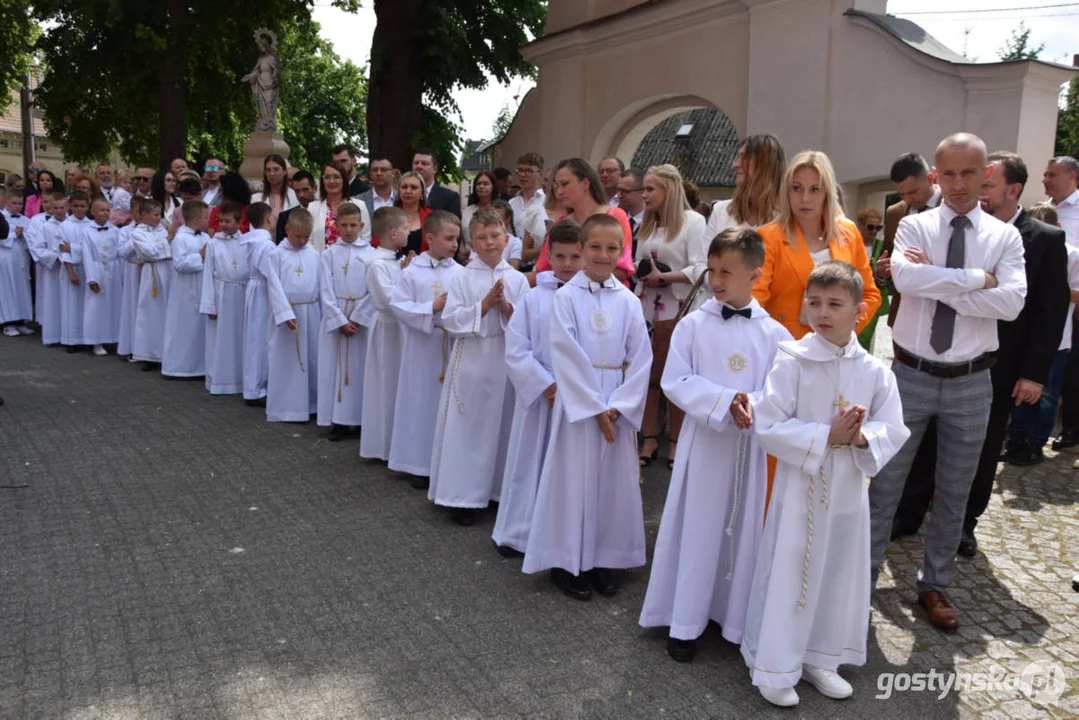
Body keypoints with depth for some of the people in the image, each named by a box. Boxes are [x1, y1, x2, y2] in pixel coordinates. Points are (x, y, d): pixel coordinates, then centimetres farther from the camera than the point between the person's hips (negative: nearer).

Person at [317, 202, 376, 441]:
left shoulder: (371, 254, 2)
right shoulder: (328, 254, 4)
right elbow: (327, 292, -1)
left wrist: (356, 319, -11)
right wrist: (341, 321, -9)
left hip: (362, 318, 0)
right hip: (335, 316, 1)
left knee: (361, 366, 1)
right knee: (336, 366, 1)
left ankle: (363, 419, 9)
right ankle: (339, 421, 7)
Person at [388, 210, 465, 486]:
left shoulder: (460, 272, 1)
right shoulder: (412, 272, -4)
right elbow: (398, 305, -7)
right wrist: (432, 307, -13)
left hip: (454, 345, 2)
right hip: (422, 346, -2)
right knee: (422, 402, 6)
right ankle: (420, 465, 18)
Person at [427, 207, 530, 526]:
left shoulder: (517, 279, 4)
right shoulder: (462, 278, -2)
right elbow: (451, 321, -9)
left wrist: (506, 307, -16)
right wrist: (485, 304, -16)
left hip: (505, 362, 2)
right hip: (471, 362, -2)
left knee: (503, 425, 9)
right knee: (467, 428, 2)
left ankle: (502, 490, 25)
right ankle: (461, 496, 12)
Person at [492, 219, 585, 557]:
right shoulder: (533, 299, 0)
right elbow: (516, 351, -4)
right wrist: (547, 385, -11)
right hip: (538, 395, 1)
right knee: (529, 463, 11)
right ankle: (516, 533, 27)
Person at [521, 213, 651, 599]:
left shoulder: (628, 301, 3)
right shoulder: (566, 296, -5)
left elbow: (641, 358, 1)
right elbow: (567, 358, -10)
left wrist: (618, 406, -9)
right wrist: (595, 407, -12)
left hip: (619, 405, 3)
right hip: (577, 400, -3)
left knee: (614, 479, 8)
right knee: (574, 477, 3)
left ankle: (603, 559, 23)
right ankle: (566, 561, 17)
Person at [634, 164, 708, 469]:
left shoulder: (693, 221, -7)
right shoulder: (647, 223, 15)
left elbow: (699, 269, -14)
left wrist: (663, 277, -15)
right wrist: (643, 275, -4)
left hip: (676, 308, -6)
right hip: (646, 306, 6)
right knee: (647, 374, 7)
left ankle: (676, 442, 17)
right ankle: (649, 440, 17)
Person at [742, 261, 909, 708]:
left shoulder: (875, 372, -2)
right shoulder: (791, 362, -13)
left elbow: (895, 431, 0)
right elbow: (767, 427, -17)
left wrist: (862, 437, -20)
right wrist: (826, 436, -23)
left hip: (849, 492, 4)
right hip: (801, 489, -4)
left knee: (840, 576, 16)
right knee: (789, 575, 5)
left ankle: (820, 659, 37)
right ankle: (774, 667, 23)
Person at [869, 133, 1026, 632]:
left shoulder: (1005, 237, 1)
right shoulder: (914, 227, -2)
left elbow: (1013, 302, -16)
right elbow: (904, 277, -24)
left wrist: (938, 283, -18)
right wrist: (978, 279, -19)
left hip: (970, 382, 2)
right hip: (911, 375, -1)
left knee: (955, 491, 13)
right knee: (886, 482, 6)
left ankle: (935, 585, 31)